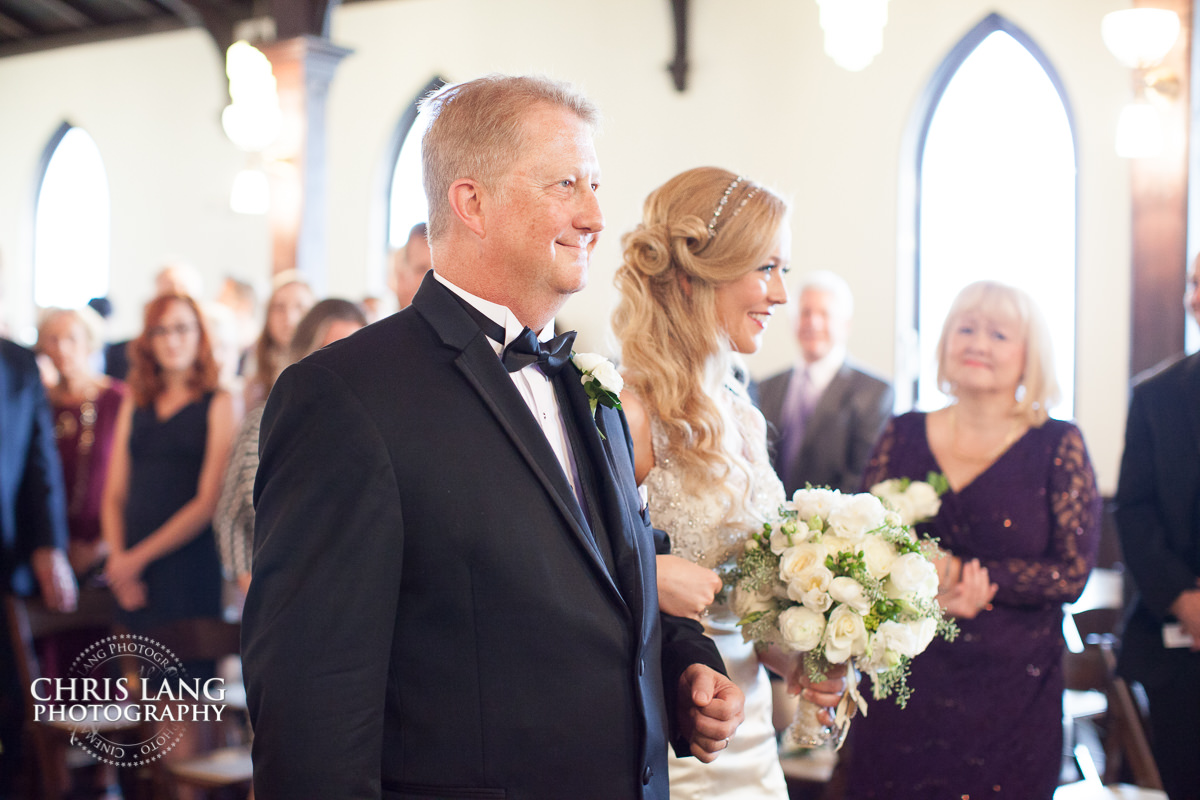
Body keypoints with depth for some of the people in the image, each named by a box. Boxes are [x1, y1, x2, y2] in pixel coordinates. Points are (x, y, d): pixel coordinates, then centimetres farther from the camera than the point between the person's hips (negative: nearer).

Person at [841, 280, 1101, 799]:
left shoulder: (1057, 445, -1)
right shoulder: (903, 435, 5)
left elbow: (1072, 572, -7)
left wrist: (954, 571, -15)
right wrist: (934, 595, -15)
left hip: (1011, 693, -2)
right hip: (902, 688, 2)